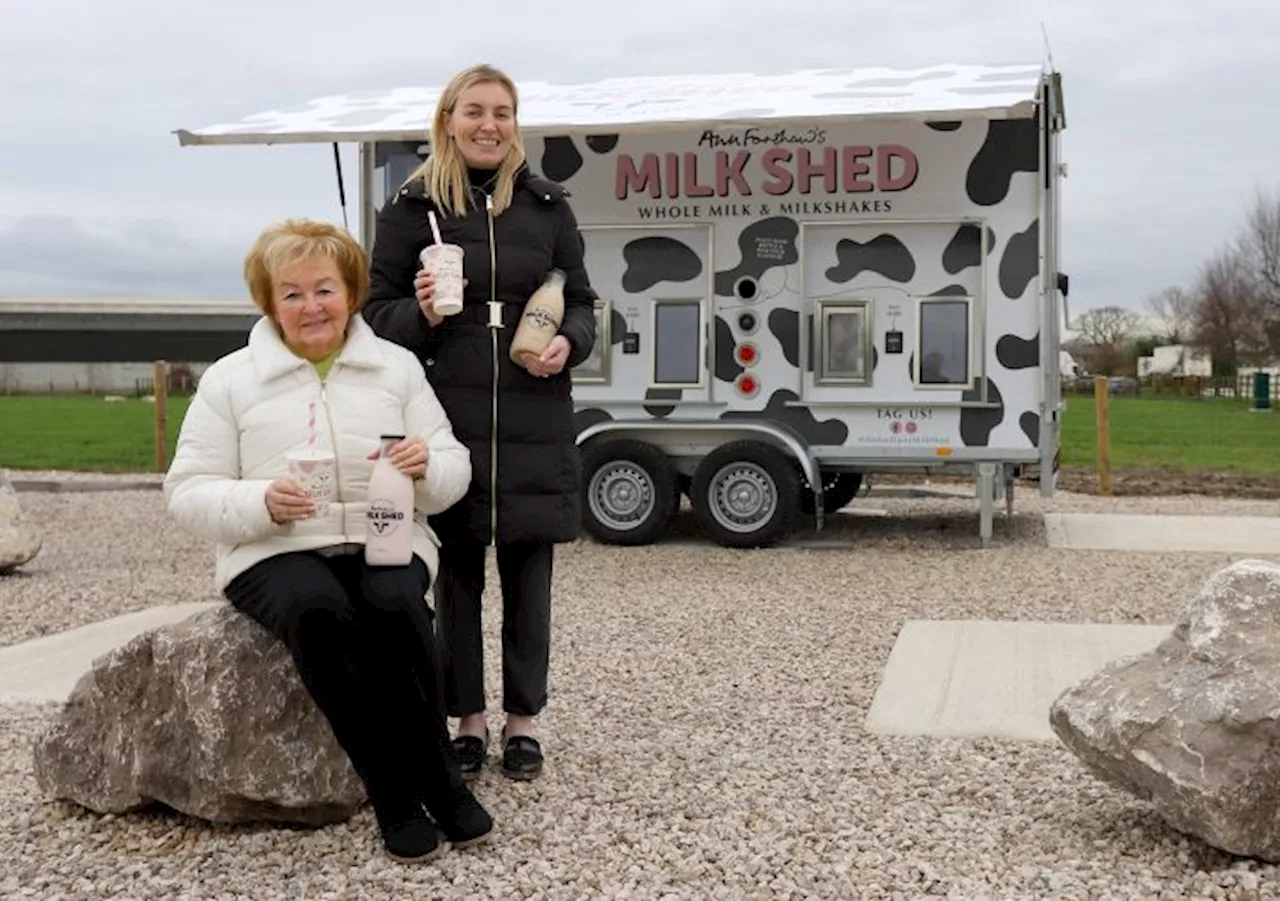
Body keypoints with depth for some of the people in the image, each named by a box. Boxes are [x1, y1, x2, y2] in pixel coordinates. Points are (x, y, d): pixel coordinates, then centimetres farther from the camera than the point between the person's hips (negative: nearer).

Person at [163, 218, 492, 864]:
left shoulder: (398, 366, 12)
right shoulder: (229, 379, 7)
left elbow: (453, 476, 11)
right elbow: (188, 495, 4)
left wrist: (427, 467, -14)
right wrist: (262, 503, -17)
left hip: (386, 543, 1)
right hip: (275, 552, -1)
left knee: (395, 607, -34)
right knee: (319, 612, -35)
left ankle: (402, 792, -18)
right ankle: (437, 786, -24)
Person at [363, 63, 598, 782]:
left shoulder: (547, 204, 7)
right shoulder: (412, 207, 2)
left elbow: (581, 304, 12)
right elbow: (377, 311, 5)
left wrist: (569, 343, -8)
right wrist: (421, 315, -15)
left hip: (533, 419, 1)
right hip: (448, 415, -1)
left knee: (527, 568, 7)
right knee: (457, 569, 6)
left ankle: (523, 720, 20)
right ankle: (469, 719, 19)